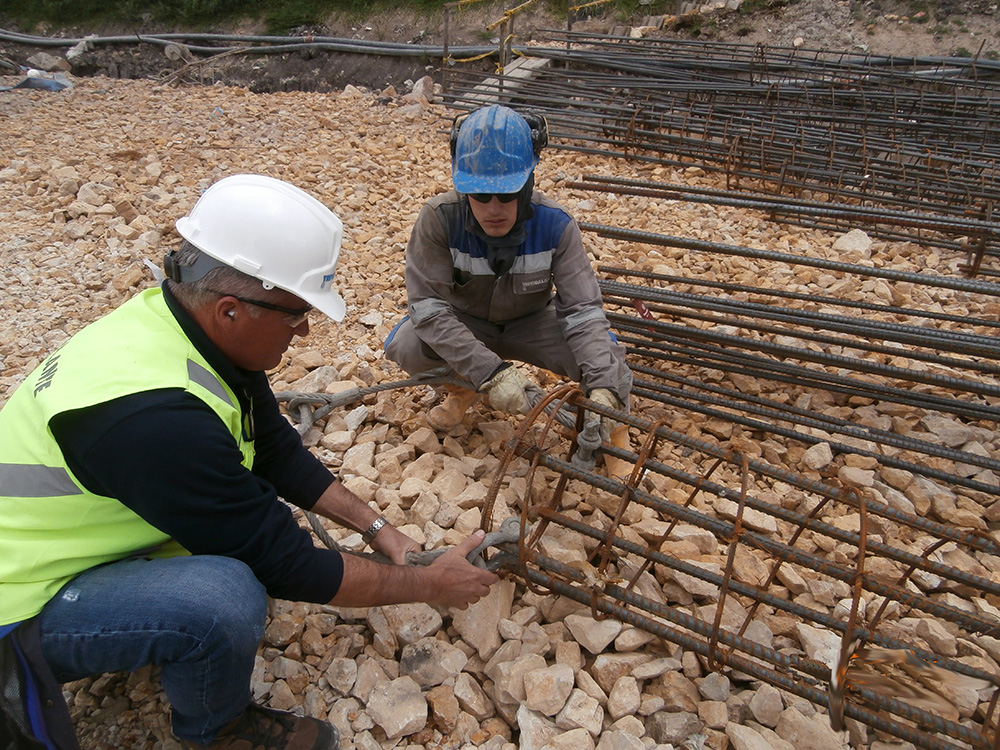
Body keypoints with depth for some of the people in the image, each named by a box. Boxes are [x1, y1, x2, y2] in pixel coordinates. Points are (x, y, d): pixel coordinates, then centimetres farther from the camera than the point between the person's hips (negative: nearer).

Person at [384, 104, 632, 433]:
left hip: (530, 322, 0)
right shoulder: (439, 218, -28)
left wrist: (603, 389, -44)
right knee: (405, 346, -30)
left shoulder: (554, 225, -25)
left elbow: (581, 310, -27)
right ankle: (461, 388, 4)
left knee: (606, 362, -26)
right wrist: (490, 372, -43)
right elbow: (427, 304, -31)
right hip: (463, 322, 1)